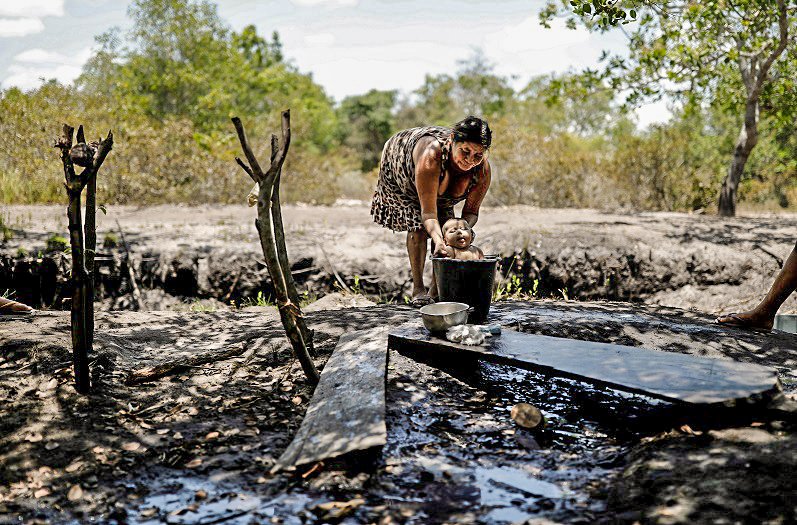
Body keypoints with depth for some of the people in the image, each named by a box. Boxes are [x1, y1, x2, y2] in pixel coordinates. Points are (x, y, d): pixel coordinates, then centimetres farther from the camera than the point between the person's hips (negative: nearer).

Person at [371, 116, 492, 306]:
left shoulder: (482, 169, -33)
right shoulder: (431, 155, -48)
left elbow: (471, 211, -21)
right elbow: (428, 212, -46)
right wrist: (438, 241, -62)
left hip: (441, 180, 5)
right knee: (418, 225, -17)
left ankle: (436, 290, 8)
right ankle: (418, 289, -6)